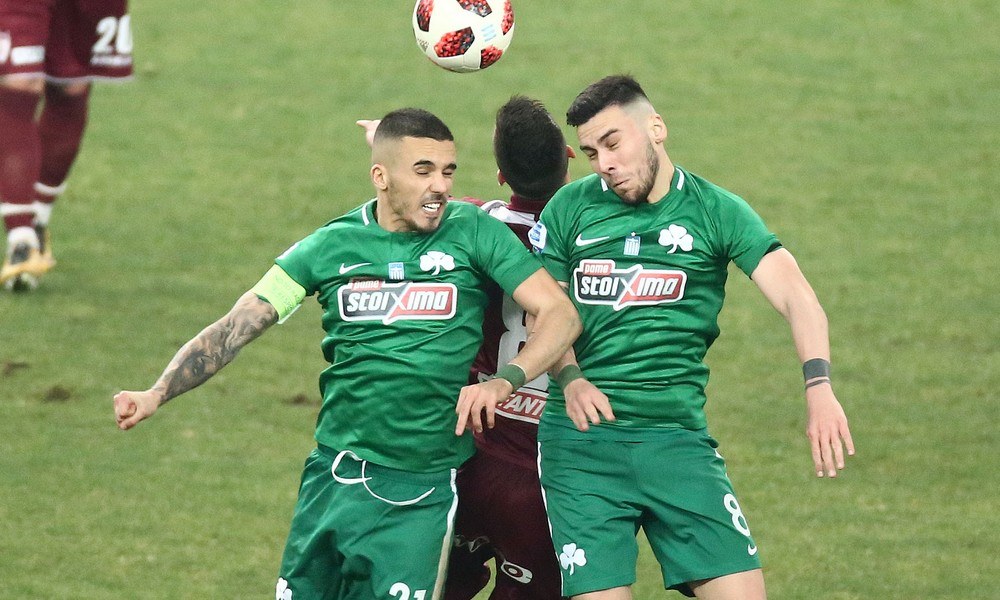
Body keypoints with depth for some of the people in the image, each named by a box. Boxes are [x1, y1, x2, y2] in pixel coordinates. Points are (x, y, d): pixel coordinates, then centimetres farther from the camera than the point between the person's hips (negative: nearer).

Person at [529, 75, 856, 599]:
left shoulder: (714, 210, 2)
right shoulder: (569, 210, 6)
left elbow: (795, 296, -9)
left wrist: (819, 389, -26)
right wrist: (571, 380, -12)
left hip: (678, 440, 0)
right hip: (581, 441, 0)